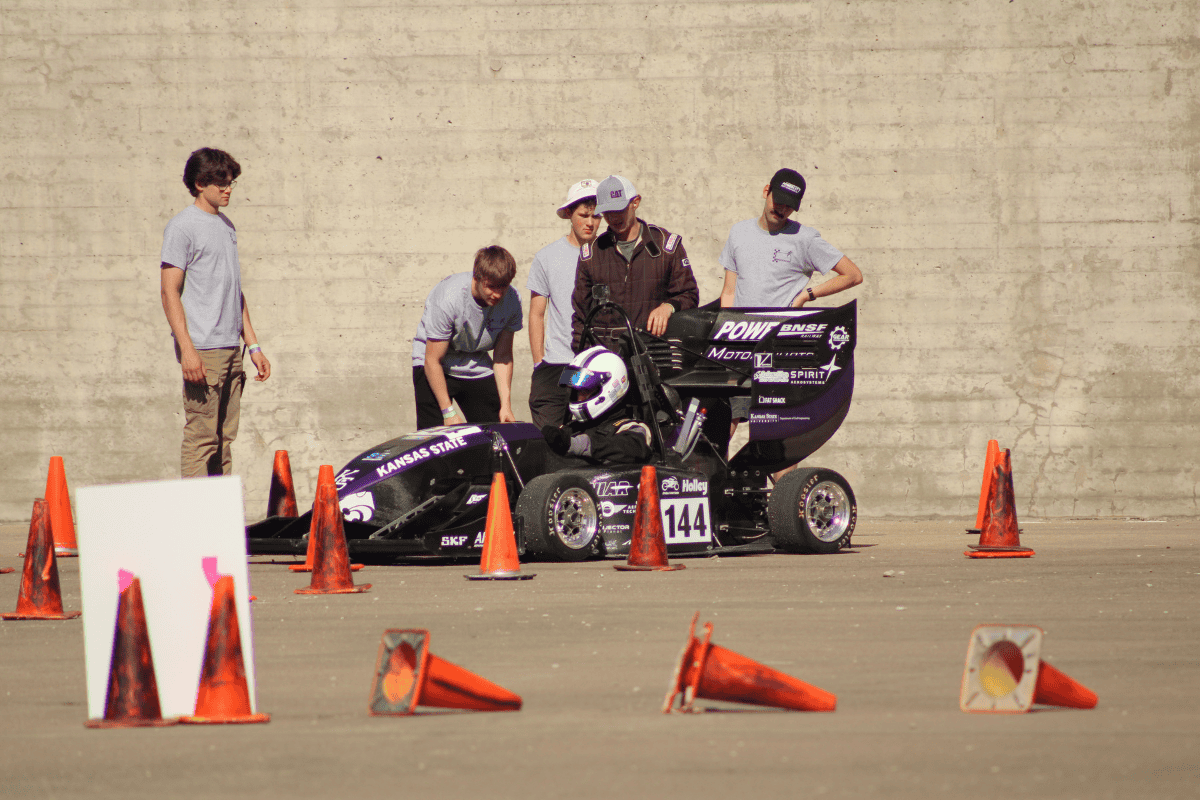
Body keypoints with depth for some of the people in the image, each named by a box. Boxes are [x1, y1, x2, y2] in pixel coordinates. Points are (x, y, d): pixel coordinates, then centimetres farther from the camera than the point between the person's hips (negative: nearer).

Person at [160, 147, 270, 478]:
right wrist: (187, 348, -18)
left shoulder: (226, 226, 19)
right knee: (201, 437, -10)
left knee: (224, 439, 7)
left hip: (231, 349, 8)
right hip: (202, 349, -8)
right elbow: (169, 291, -10)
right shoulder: (183, 226, -5)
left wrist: (253, 345, 19)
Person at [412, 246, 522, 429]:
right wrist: (448, 412, -22)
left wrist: (506, 404, -10)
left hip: (476, 369, 4)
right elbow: (432, 360, -23)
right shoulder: (449, 299, -31)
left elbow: (503, 356, -4)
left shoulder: (511, 300, -16)